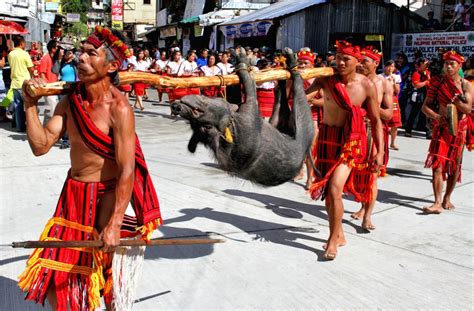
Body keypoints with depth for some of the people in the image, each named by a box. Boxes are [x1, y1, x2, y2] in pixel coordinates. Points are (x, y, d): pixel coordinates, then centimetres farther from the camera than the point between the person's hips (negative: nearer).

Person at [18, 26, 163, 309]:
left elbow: (127, 171, -23)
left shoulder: (119, 109, -20)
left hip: (105, 197, -6)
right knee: (56, 274, 16)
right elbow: (41, 146, -3)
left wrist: (114, 225, -26)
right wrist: (31, 104, -13)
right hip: (72, 194, 6)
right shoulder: (70, 100, -1)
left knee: (107, 275, 11)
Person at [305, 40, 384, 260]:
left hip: (351, 141, -3)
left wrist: (380, 152, -7)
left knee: (334, 188, -18)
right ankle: (339, 235, 34)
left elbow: (376, 121, -2)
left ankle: (333, 240, 2)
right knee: (327, 190, 12)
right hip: (326, 137, 4)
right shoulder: (326, 79, -6)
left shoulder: (366, 86, -9)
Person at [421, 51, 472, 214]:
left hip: (459, 129, 1)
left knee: (455, 165, 9)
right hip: (442, 127, -1)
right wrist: (436, 116, -20)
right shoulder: (438, 82, -1)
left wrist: (457, 101, -29)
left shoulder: (466, 85, -2)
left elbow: (468, 109, -11)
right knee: (437, 164, -12)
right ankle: (438, 203, -14)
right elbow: (425, 106, -2)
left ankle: (447, 198, 26)